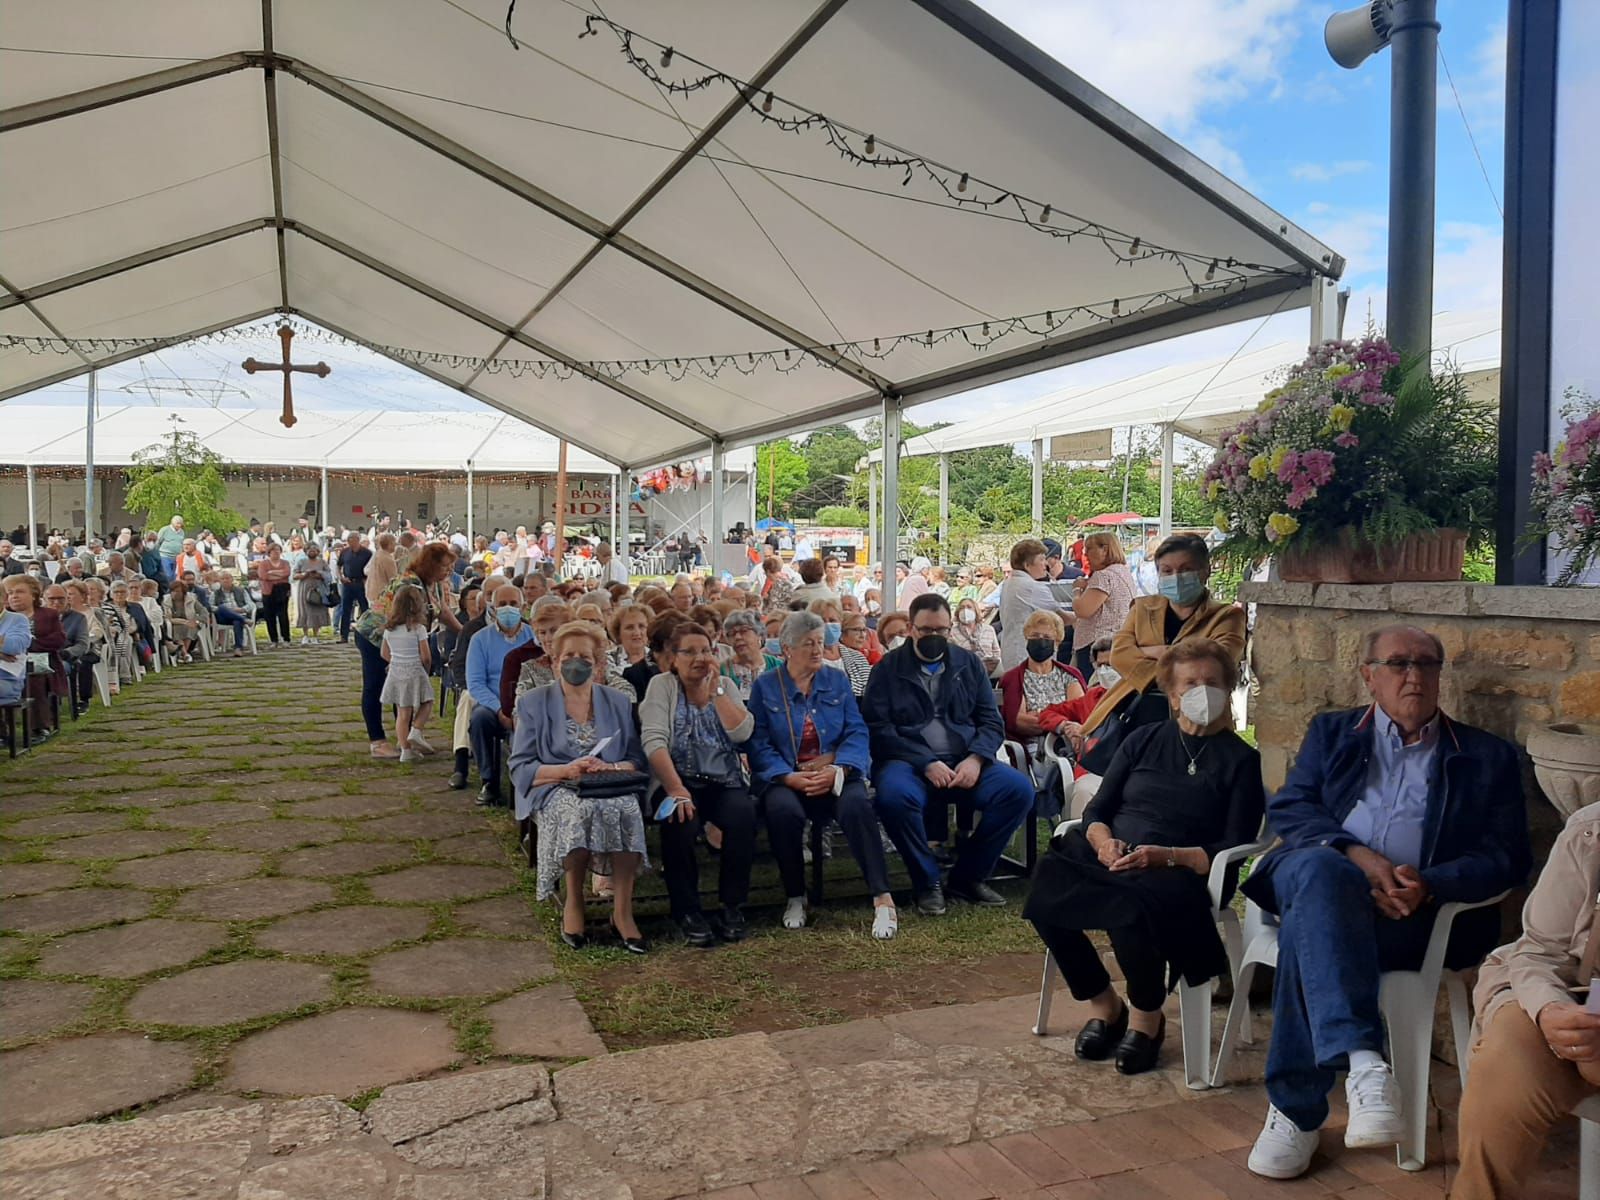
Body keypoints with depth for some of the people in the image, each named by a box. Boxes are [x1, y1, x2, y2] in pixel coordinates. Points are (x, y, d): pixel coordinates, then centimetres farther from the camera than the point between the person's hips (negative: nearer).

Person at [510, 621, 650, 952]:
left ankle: (622, 911, -26)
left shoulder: (618, 704, 16)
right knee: (580, 809, -37)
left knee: (627, 808, -34)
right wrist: (566, 770, -14)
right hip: (555, 791, -1)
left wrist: (609, 768, -13)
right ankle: (573, 903, -17)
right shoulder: (534, 704, 10)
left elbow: (637, 760, 9)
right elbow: (520, 768, 2)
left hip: (611, 789, 2)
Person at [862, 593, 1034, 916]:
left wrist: (975, 759, -10)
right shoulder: (888, 669, 6)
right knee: (894, 796, -37)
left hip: (964, 763, 3)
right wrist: (926, 763, -16)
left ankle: (968, 876, -3)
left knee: (1019, 789, -22)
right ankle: (927, 883, -11)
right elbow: (878, 728, -4)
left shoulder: (969, 663, 16)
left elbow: (991, 721, 11)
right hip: (908, 762, -3)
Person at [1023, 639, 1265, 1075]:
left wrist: (1165, 856, -17)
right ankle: (1103, 1004, -2)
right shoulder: (1143, 740, 18)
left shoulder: (1240, 759, 8)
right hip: (1110, 859, 4)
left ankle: (1147, 1016, -5)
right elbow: (1097, 811, 14)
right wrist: (1103, 842, -10)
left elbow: (1233, 848, -2)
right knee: (1045, 894, -27)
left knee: (1130, 910, -37)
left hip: (1180, 873, -4)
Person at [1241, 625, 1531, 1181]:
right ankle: (1362, 1060, -50)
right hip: (1320, 881, 2)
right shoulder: (1332, 733, 22)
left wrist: (1429, 884, -14)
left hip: (1407, 909, -1)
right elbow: (1287, 808, 8)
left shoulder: (1488, 758, 18)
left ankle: (1294, 1110, -30)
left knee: (1310, 927, -35)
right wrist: (1357, 855, -12)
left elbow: (1507, 856, 7)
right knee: (1320, 871, -38)